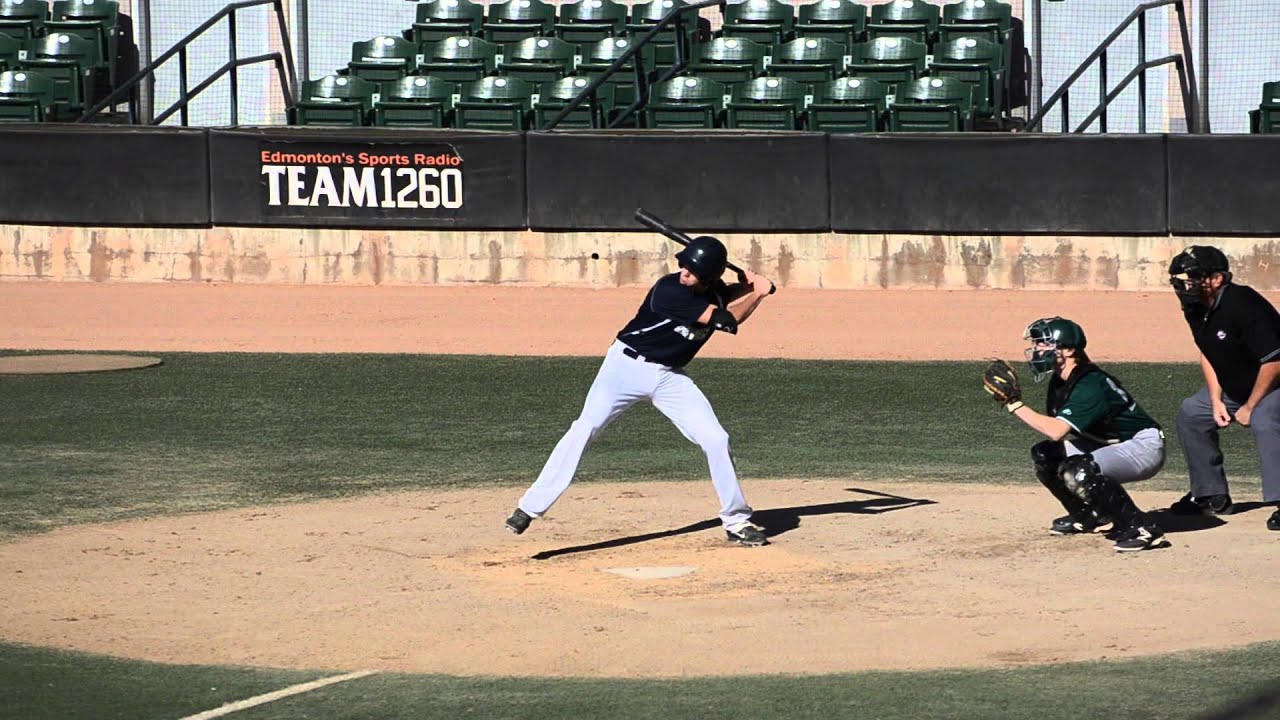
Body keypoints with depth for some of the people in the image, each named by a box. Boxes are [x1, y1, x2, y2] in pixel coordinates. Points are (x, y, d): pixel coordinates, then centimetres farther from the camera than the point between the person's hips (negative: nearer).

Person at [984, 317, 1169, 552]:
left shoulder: (1090, 385, -27)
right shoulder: (1060, 382, 3)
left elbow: (1057, 431, -37)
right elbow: (1055, 428, 10)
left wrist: (1015, 404, -34)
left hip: (1144, 447, -10)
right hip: (1110, 445, 10)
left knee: (1078, 470, -33)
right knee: (1043, 453, 4)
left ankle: (1140, 527, -26)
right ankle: (1087, 515, 20)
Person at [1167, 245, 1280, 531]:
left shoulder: (1243, 305, -32)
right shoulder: (1196, 309, -5)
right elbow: (1207, 354, 12)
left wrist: (1249, 407, -22)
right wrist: (1216, 400, 1)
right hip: (1233, 386, 10)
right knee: (1191, 413, 13)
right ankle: (1212, 495, 22)